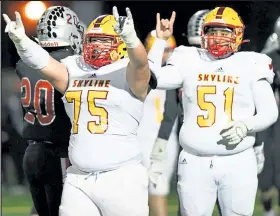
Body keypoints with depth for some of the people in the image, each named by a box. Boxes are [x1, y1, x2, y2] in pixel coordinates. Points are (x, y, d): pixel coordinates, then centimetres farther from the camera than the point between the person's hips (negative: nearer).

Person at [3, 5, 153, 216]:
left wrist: (130, 39, -47)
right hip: (78, 180, 5)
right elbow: (45, 64, -3)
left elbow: (140, 63, -25)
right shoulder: (75, 71, 11)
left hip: (122, 179, -5)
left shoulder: (130, 73, -4)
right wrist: (21, 41, -22)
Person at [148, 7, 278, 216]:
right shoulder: (190, 62, 7)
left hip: (237, 163, -1)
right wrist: (161, 40, -2)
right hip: (195, 162, 1)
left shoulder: (250, 66, 4)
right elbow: (153, 79, -4)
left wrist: (246, 126, -13)